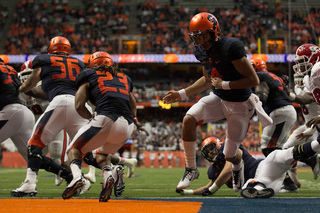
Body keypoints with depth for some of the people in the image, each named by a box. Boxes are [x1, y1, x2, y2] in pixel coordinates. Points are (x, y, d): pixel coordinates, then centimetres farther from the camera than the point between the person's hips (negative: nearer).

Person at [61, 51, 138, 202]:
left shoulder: (89, 75, 18)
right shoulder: (124, 78, 31)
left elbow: (79, 106, 10)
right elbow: (133, 110, 33)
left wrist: (92, 118, 24)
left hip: (106, 118, -4)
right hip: (127, 127, 5)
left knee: (74, 149, 17)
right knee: (101, 153, 31)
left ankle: (76, 176, -14)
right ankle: (107, 175, -1)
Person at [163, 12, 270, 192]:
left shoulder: (231, 47, -26)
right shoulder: (201, 51, -2)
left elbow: (254, 80, -24)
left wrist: (224, 85, -24)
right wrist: (182, 94, 10)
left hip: (240, 104, -5)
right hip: (218, 98, 6)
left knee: (230, 155, 2)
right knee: (189, 120, -23)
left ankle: (238, 166, 43)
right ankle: (191, 169, -7)